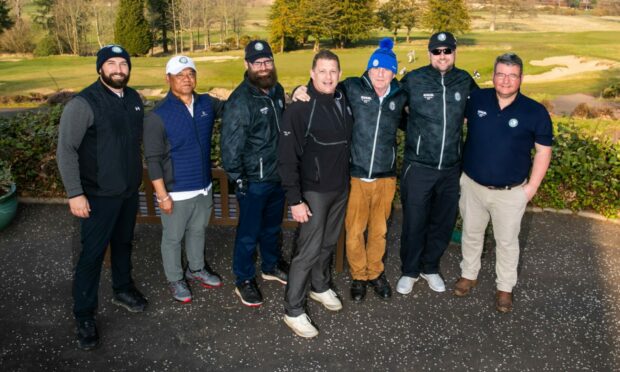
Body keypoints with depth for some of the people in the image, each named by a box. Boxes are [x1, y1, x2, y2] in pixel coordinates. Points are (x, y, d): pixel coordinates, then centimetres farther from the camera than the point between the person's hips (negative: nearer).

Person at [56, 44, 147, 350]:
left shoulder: (133, 98, 3)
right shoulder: (83, 103, -17)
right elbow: (66, 150, -16)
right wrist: (75, 193, -19)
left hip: (130, 191, 6)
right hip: (98, 195, -6)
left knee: (123, 243, 21)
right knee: (92, 254, 1)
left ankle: (123, 289, 41)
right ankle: (84, 316, 15)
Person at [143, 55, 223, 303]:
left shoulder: (207, 104, -2)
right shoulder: (158, 116, -16)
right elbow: (153, 160, -15)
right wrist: (162, 195, -17)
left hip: (204, 187, 5)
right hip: (176, 192, -5)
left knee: (198, 231, 23)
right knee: (173, 238, 13)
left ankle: (196, 269, 45)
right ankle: (175, 280, 34)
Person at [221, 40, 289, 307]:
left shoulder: (277, 90, 3)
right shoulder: (240, 101, -19)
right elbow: (230, 144, -18)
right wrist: (238, 179, -15)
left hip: (278, 175, 7)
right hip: (254, 180, -7)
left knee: (272, 226, 23)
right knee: (249, 232, 7)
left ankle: (271, 266, 43)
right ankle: (244, 281, 24)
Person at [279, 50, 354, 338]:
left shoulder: (343, 100, 2)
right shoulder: (300, 108, -18)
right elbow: (287, 157, -18)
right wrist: (295, 200, -20)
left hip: (341, 187, 6)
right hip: (314, 191, -6)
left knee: (329, 243, 19)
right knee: (309, 250, -3)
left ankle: (320, 287, 41)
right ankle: (293, 310, 11)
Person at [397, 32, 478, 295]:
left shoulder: (464, 81, 2)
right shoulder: (413, 80, -7)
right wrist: (416, 132, 2)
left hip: (451, 168, 3)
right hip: (419, 167, -3)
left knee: (444, 223, 15)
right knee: (414, 222, 6)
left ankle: (430, 268, 36)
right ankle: (410, 271, 27)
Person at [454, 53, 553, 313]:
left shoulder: (535, 112, -10)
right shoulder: (476, 100, -7)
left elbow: (543, 150, -3)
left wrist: (532, 186, -7)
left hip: (511, 192, -2)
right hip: (472, 185, 2)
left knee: (507, 240, 12)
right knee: (471, 233, 18)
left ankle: (505, 287, 31)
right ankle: (469, 274, 40)